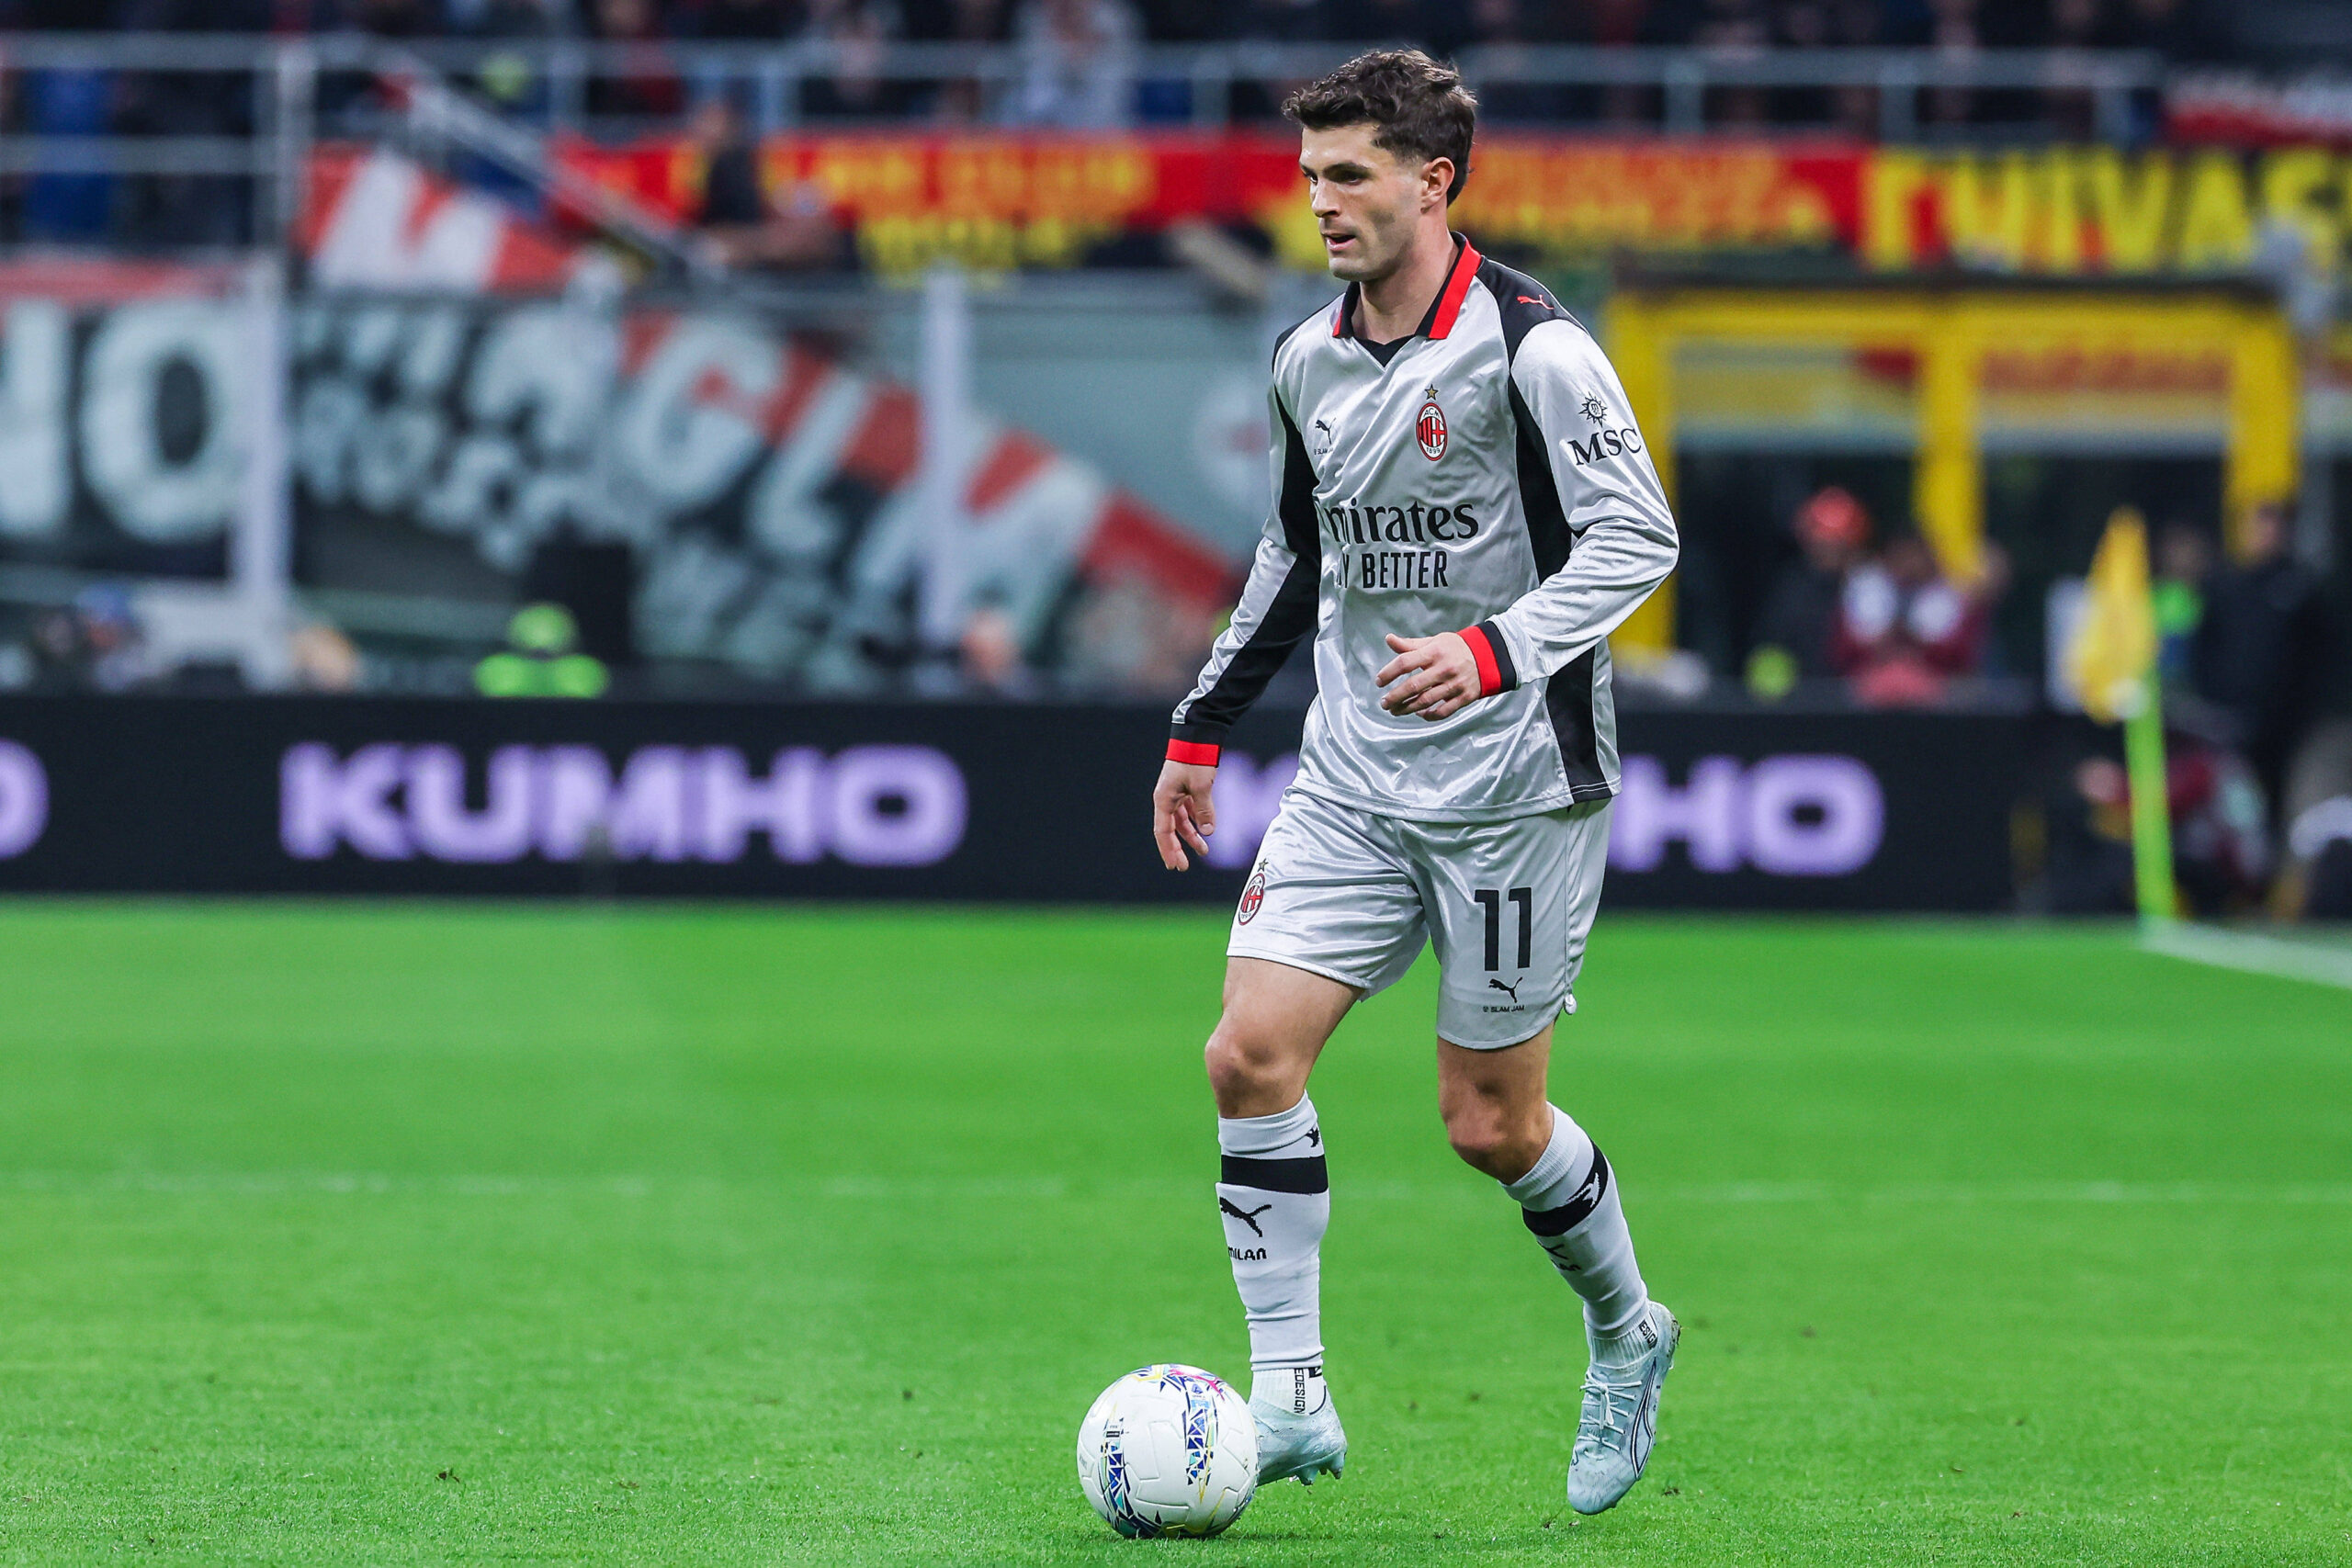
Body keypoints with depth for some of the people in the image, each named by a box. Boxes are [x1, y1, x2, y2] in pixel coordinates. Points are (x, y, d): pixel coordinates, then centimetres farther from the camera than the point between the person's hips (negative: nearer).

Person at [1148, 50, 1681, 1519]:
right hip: (1354, 777, 6)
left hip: (1514, 782, -6)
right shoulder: (1309, 362, 8)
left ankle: (1626, 1334, 28)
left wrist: (1496, 652, -28)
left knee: (1491, 1122, 1)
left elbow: (1639, 536, -15)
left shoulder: (1529, 348, -13)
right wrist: (1203, 726, 22)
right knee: (1252, 1052, -10)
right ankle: (1291, 1397, -5)